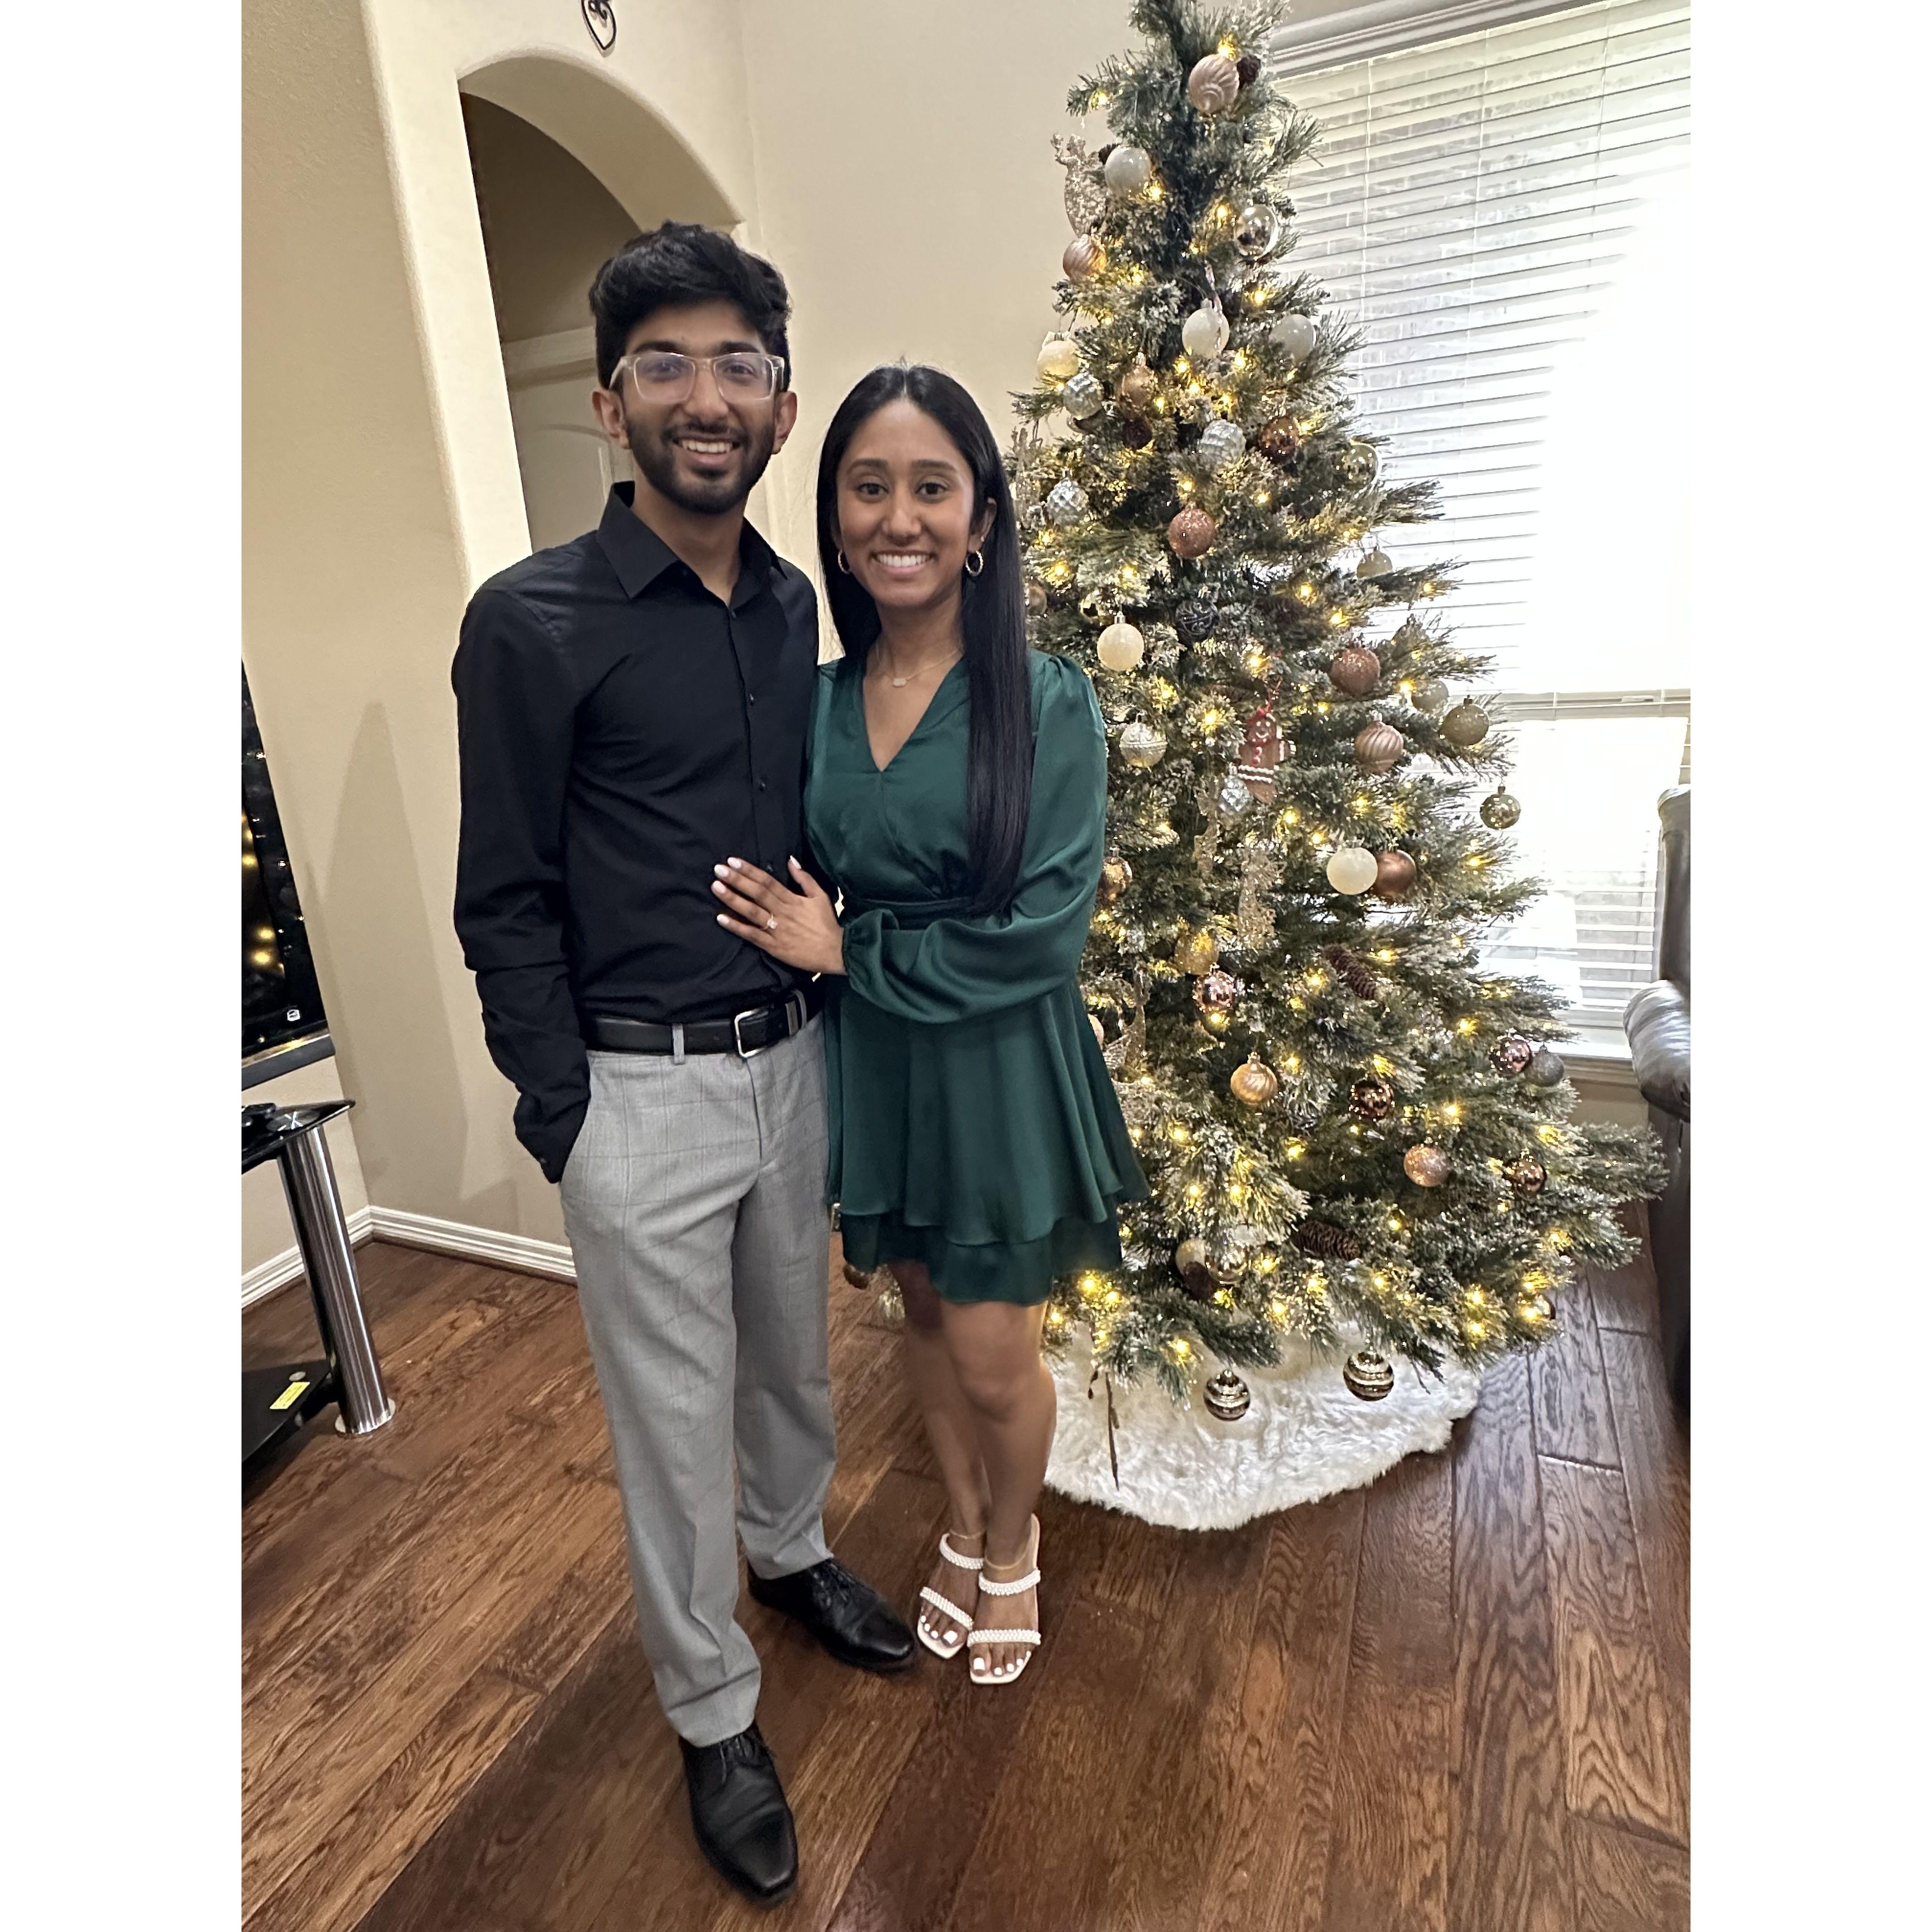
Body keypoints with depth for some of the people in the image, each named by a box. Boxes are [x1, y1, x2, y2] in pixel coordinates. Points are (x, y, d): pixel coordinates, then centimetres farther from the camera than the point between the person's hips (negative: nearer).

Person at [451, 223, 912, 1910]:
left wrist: (826, 1017, 12)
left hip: (793, 1057, 6)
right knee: (676, 1412, 11)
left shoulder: (794, 605, 6)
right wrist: (566, 1120, -11)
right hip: (642, 1089, -5)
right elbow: (506, 904, -9)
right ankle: (714, 1713, 37)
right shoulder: (533, 620, -11)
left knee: (796, 1351, 24)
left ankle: (793, 1549, 53)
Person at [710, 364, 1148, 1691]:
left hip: (1001, 1066, -4)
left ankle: (1013, 1549, 43)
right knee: (925, 1318, 22)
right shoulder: (817, 702, -1)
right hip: (873, 1063, 4)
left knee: (994, 1356, 10)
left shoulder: (1046, 700, -13)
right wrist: (816, 942, -8)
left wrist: (849, 950, -16)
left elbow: (1046, 931, -20)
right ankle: (963, 1524, 50)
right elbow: (801, 889, 10)